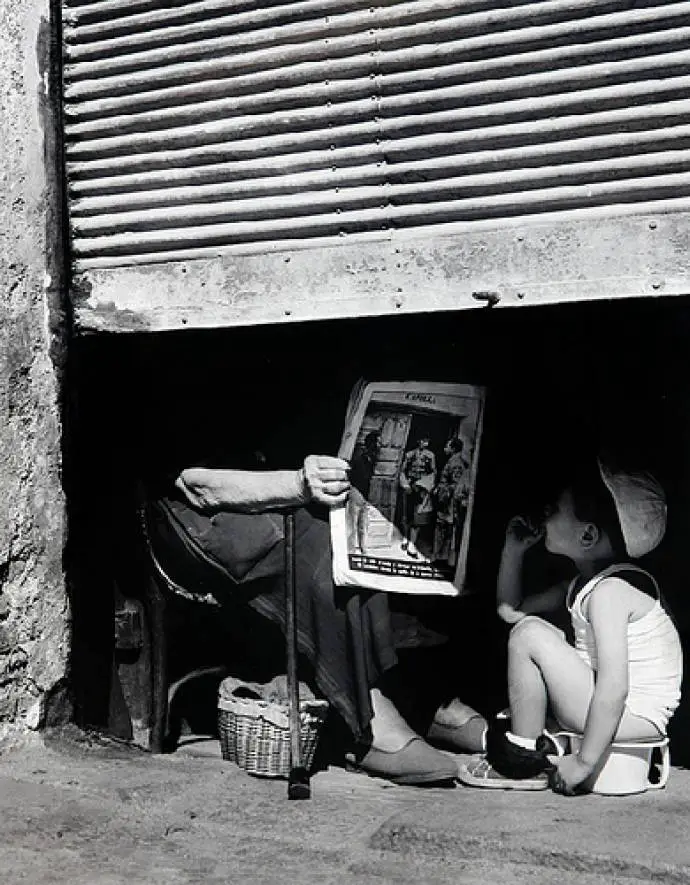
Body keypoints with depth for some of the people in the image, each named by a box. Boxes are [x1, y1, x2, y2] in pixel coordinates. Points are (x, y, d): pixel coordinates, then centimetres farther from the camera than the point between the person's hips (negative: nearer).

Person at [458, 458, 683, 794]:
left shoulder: (610, 590, -22)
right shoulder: (585, 582, 8)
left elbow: (614, 687, -30)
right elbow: (510, 610, 15)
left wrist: (584, 762, -25)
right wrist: (513, 549, 4)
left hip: (634, 715, -10)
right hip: (608, 705, 10)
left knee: (530, 635, -19)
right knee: (530, 625, 15)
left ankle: (525, 762, -8)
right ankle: (523, 729, 13)